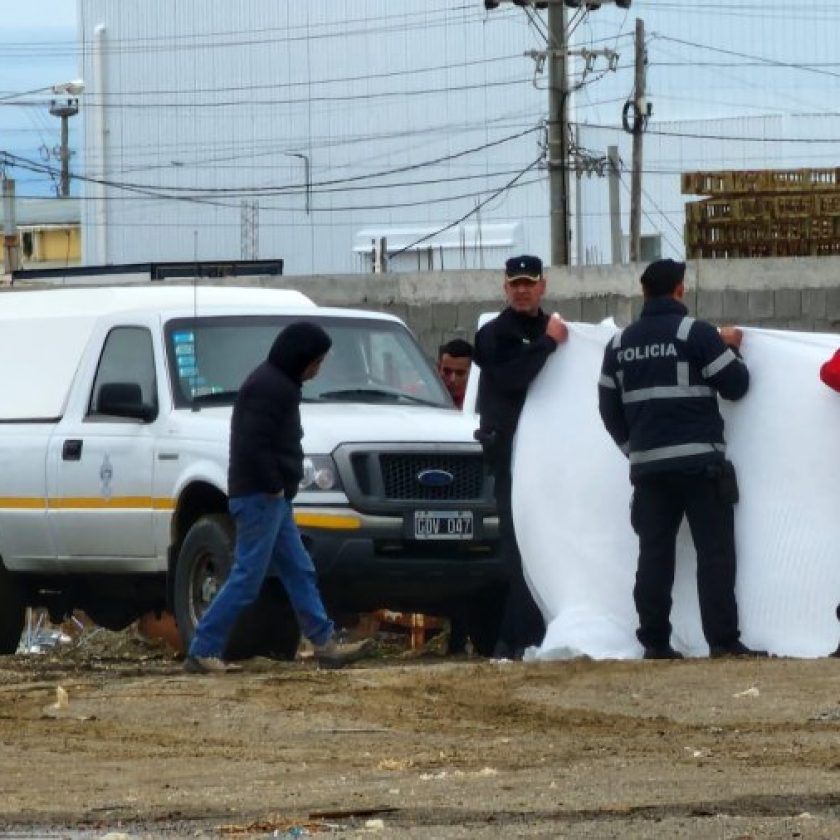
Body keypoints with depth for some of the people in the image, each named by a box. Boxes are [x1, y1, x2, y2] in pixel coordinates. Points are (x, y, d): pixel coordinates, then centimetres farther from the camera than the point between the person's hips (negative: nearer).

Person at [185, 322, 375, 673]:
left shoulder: (278, 383, 17)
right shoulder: (267, 387, -17)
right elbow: (252, 445, -25)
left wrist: (280, 487, 11)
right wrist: (272, 486, -17)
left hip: (272, 499, 11)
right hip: (259, 498, -11)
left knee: (300, 573, 11)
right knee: (247, 578, -8)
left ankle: (326, 644, 15)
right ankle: (203, 651, -5)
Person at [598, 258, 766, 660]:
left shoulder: (620, 343, 11)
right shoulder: (696, 333, -7)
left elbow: (609, 407, 14)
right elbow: (734, 385, -4)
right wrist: (731, 348, 15)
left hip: (648, 465, 5)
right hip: (699, 461, -5)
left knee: (654, 555, 6)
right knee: (715, 551, -4)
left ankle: (655, 642, 2)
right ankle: (723, 641, -11)